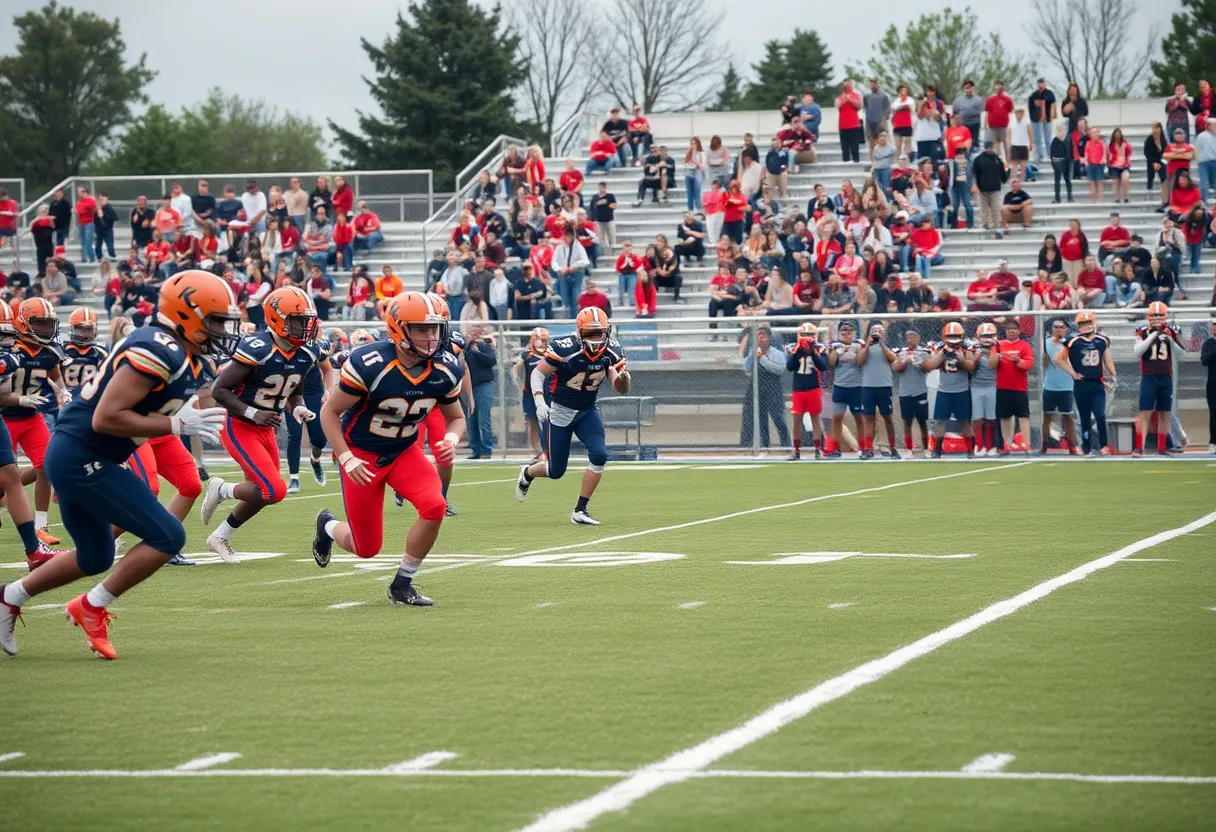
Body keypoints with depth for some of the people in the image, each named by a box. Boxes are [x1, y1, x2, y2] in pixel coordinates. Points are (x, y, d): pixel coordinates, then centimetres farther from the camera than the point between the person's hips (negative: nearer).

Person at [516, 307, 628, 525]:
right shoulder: (565, 349, -25)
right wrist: (539, 401, -29)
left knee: (599, 456, -19)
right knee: (556, 471, 2)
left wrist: (623, 378, -34)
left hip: (587, 411, 4)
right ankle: (527, 473, 38)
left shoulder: (612, 351, -11)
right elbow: (538, 373, -15)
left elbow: (621, 390, -11)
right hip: (559, 411, -4)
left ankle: (580, 511, -5)